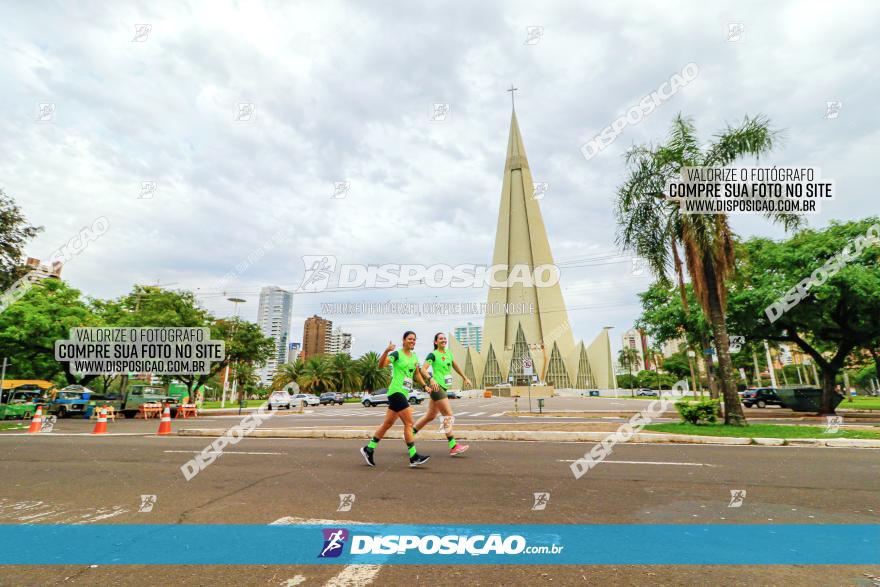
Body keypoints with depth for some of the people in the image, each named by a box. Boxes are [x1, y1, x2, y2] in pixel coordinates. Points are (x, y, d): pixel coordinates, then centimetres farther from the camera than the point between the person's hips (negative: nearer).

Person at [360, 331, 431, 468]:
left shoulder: (415, 357, 13)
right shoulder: (397, 354, -9)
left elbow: (417, 373, 26)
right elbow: (381, 365, -21)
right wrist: (386, 351, -35)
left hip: (404, 393, 8)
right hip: (396, 391, -8)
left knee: (388, 423, 14)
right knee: (409, 423, -10)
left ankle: (369, 449, 26)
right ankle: (414, 457, -4)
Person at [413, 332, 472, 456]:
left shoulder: (448, 353, 14)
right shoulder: (433, 355, -8)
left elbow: (455, 366, 27)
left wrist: (465, 378, 30)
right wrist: (431, 379, -31)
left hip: (443, 387, 8)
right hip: (436, 386, -8)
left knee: (430, 416, 15)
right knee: (448, 415, -9)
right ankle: (453, 447, -4)